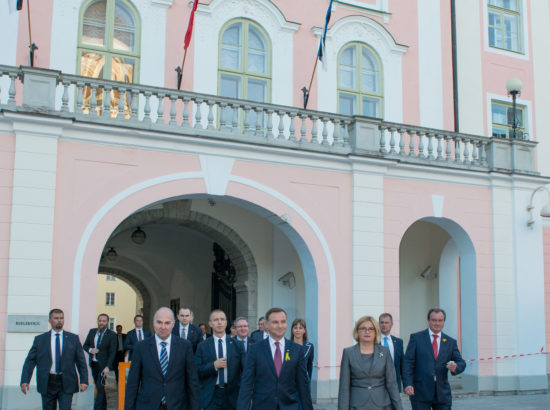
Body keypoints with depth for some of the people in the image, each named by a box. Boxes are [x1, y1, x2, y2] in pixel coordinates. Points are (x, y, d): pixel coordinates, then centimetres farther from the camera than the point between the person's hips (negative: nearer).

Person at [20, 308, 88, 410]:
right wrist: (25, 380, -12)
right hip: (47, 384, 1)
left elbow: (81, 361, 5)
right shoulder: (40, 339, 6)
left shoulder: (73, 338, 6)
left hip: (66, 384, -1)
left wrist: (84, 380, -4)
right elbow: (30, 361, 1)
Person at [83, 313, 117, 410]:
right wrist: (90, 350, -9)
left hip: (103, 365, -5)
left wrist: (107, 367, -20)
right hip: (93, 364, 5)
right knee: (99, 387, 13)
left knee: (100, 387, -13)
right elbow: (85, 345, 14)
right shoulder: (92, 332, 8)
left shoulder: (111, 335, -8)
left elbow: (112, 352, -11)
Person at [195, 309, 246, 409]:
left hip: (232, 395, 1)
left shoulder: (237, 345, 4)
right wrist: (213, 365, -15)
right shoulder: (202, 346, 2)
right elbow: (196, 371, -2)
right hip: (210, 397, -1)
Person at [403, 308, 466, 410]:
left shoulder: (451, 342, 12)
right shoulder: (416, 338, 3)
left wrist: (455, 367, -14)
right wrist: (408, 384, -13)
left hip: (443, 394, 3)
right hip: (420, 393, -3)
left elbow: (461, 363, 11)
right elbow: (408, 363, -2)